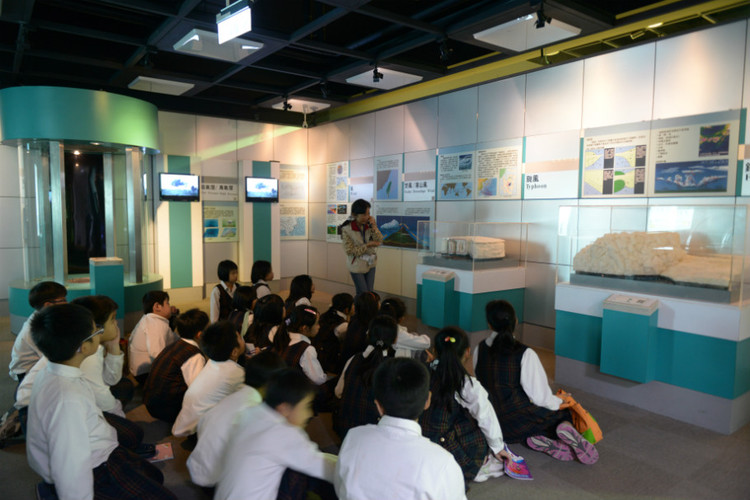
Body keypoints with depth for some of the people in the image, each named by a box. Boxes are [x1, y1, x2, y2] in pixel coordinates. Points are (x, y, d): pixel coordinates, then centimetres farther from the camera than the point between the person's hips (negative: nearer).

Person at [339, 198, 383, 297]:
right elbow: (350, 251, -18)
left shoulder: (369, 224, -9)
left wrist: (373, 226, -24)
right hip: (357, 266, -4)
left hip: (370, 264, 4)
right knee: (362, 293, 3)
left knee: (370, 292, 12)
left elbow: (379, 241, -10)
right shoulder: (346, 229, -20)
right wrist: (368, 245, -22)